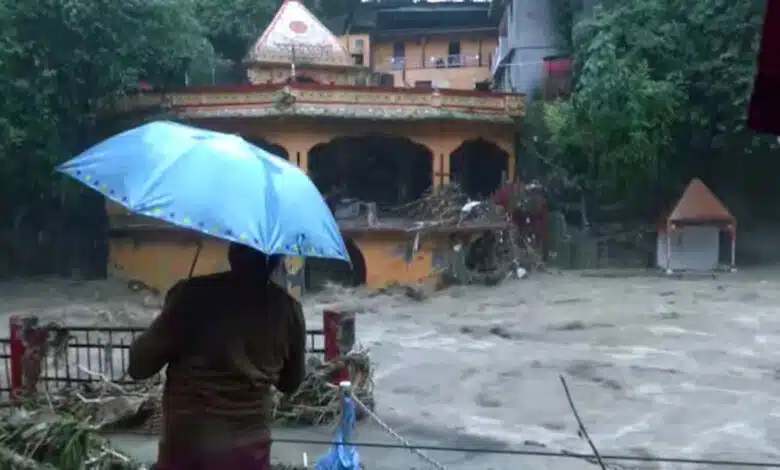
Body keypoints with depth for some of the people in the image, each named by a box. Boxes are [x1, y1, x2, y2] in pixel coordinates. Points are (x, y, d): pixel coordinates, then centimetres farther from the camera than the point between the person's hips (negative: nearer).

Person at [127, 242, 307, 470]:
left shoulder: (193, 294, -13)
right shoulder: (287, 309, -3)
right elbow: (291, 382, 11)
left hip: (186, 447, -2)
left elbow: (139, 366, -6)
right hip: (249, 449, 3)